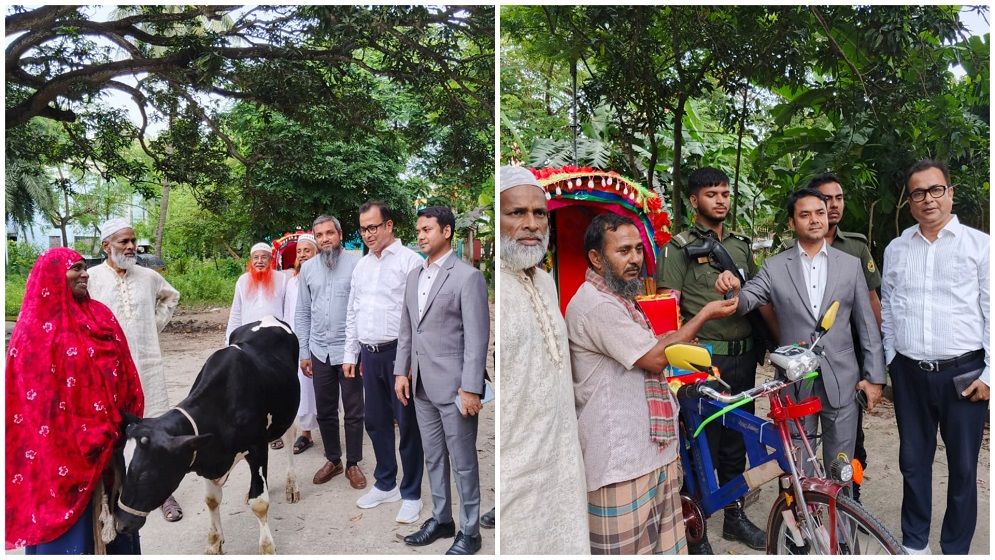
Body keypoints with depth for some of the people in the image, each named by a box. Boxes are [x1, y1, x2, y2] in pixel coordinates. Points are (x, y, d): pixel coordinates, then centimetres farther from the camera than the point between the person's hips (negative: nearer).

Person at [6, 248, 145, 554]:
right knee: (69, 526, 7)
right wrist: (81, 438, -12)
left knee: (114, 512, 16)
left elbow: (122, 374, 7)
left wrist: (119, 425, 1)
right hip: (62, 445, -5)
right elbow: (34, 398, -11)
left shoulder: (100, 316, 5)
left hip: (107, 441, 5)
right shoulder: (36, 329, -10)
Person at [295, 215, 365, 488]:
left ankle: (353, 464, 21)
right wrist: (303, 352, 8)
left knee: (353, 413, 6)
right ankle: (332, 460, 30)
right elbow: (302, 313, 10)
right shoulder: (307, 268, 6)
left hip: (349, 350, -4)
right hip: (319, 352, 4)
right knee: (325, 411, 13)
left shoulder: (356, 264, -8)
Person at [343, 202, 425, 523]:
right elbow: (353, 313, 19)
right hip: (369, 353, 7)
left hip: (400, 352, -6)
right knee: (376, 422, 14)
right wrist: (350, 354, 15)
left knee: (407, 424, 2)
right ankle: (385, 484, 30)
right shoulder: (361, 266, 14)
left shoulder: (409, 261, -7)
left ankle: (411, 494, 15)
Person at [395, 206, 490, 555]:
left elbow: (477, 337, -14)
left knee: (463, 461, 5)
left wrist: (471, 388, -17)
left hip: (453, 385, -7)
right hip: (422, 385, 7)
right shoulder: (414, 276, 11)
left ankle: (470, 531, 19)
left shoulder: (468, 277, -11)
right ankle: (441, 519, 33)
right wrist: (402, 371, 10)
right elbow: (406, 329, 15)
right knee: (433, 457, 17)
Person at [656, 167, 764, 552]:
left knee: (736, 441, 15)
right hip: (704, 359, -5)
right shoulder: (680, 247, -4)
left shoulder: (742, 245, 13)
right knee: (702, 444, 1)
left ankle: (735, 515, 31)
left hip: (743, 357, 5)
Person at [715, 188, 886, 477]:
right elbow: (745, 302, -9)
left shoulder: (850, 264, 4)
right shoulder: (775, 266, 2)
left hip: (841, 382, 1)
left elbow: (867, 325, 6)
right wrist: (732, 289, -33)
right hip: (795, 382, -1)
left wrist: (874, 376, 2)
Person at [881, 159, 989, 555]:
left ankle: (956, 549, 23)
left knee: (963, 467, 7)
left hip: (963, 373, -3)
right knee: (913, 461, 13)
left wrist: (988, 374, -7)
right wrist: (891, 362, 8)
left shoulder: (979, 245, -2)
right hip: (910, 373, 3)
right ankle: (914, 543, 28)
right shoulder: (896, 249, 7)